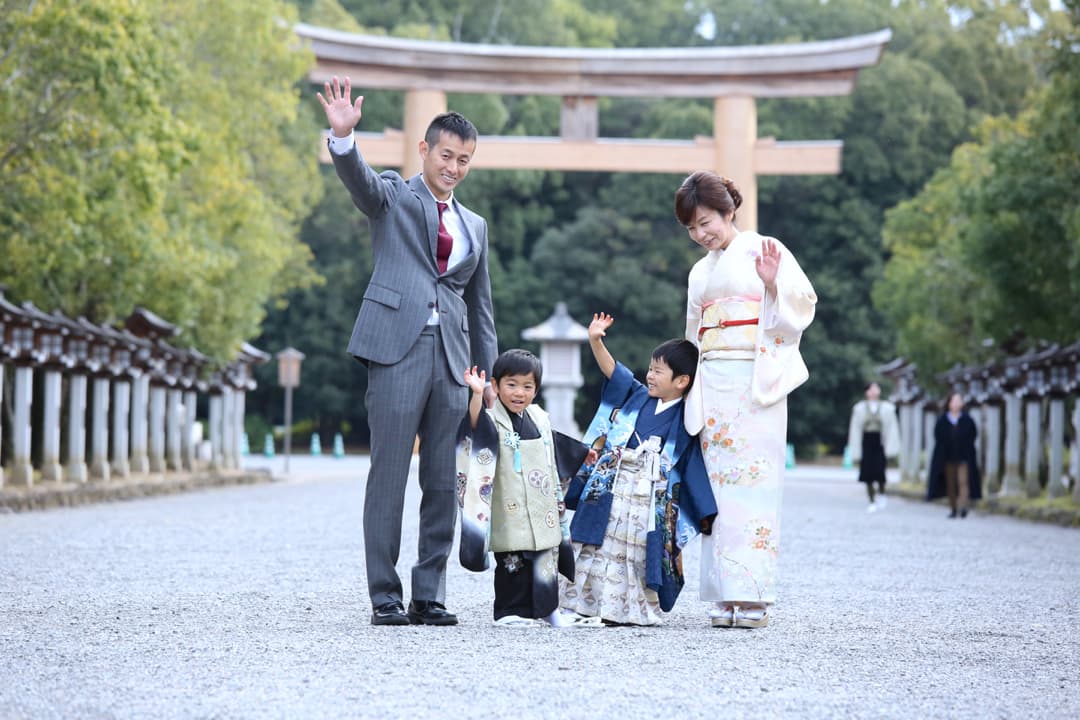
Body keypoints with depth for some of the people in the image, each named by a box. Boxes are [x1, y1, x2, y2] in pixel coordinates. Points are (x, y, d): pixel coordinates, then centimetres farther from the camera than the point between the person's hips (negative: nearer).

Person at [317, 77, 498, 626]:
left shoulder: (474, 226, 22)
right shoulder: (393, 195, 9)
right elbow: (357, 177, -13)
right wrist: (342, 134, -34)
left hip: (451, 357, 5)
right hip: (398, 348, -5)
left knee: (444, 483, 3)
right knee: (389, 474, -5)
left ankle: (430, 596, 9)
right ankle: (385, 596, -2)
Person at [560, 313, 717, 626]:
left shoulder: (685, 421, -1)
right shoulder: (637, 396, 8)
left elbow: (694, 466, 1)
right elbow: (612, 370, 3)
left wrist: (705, 512, 1)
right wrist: (596, 341, -14)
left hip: (649, 500, -3)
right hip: (610, 492, 3)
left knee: (642, 557, 2)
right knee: (599, 549, 3)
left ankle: (638, 610, 11)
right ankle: (587, 605, 8)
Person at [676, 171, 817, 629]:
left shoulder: (763, 251, 3)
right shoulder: (701, 272, 22)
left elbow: (801, 305, -2)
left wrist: (773, 285, -19)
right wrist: (688, 386, 19)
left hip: (756, 381, -6)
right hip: (713, 386, 6)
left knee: (753, 480, -11)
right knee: (719, 483, -1)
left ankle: (753, 595, -12)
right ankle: (725, 595, -1)